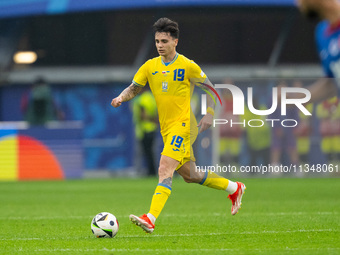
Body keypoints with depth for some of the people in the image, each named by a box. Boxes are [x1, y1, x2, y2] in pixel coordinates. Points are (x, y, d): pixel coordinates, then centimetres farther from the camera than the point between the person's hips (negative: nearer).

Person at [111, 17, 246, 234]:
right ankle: (233, 188, 38)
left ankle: (151, 219, -33)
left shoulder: (188, 66, -6)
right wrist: (122, 98, -10)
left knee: (165, 169, -22)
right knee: (190, 175, 17)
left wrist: (209, 114, -9)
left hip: (183, 125, -7)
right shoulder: (150, 67, 7)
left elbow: (210, 88, 3)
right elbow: (134, 88, 12)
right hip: (166, 128, 7)